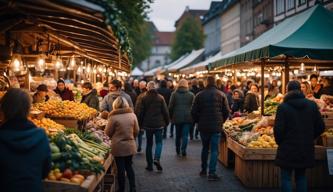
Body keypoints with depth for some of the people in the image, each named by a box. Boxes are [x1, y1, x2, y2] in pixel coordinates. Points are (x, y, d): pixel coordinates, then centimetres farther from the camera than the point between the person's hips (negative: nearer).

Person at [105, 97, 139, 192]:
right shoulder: (132, 115, -4)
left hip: (118, 146, -4)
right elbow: (136, 131, 4)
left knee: (120, 168, 8)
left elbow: (108, 132, -6)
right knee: (129, 166, 18)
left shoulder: (113, 117, -15)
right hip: (130, 145, 4)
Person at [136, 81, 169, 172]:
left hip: (148, 124, 1)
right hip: (159, 124, -1)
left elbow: (140, 112, 0)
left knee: (149, 144, 10)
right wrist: (166, 122, 11)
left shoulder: (144, 98, -3)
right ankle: (157, 159, -15)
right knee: (159, 142, 9)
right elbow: (165, 111, -1)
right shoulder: (160, 98, -4)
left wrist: (140, 123, 10)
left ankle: (149, 165, 11)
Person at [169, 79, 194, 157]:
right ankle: (183, 150, -14)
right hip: (187, 118, -1)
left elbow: (170, 107, 2)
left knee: (178, 135, 14)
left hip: (177, 117, 1)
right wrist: (193, 117, 9)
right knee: (185, 135, -1)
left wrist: (171, 117, 12)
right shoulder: (191, 95, 0)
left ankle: (178, 151, 22)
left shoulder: (174, 94, 1)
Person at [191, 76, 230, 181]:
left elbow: (194, 112, 1)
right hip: (216, 127, -2)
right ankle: (212, 173, -7)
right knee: (214, 150, 0)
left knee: (205, 148, 18)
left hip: (203, 126, 2)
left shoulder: (199, 95, 0)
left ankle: (203, 170, 24)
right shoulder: (221, 95, 0)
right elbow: (226, 111, 0)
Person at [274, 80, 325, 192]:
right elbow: (320, 127, 4)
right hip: (306, 149, 4)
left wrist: (279, 142, 7)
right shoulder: (312, 105, 0)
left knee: (286, 178, 5)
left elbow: (278, 129, -12)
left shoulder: (283, 107, -11)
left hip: (288, 149, -4)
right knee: (301, 177, 17)